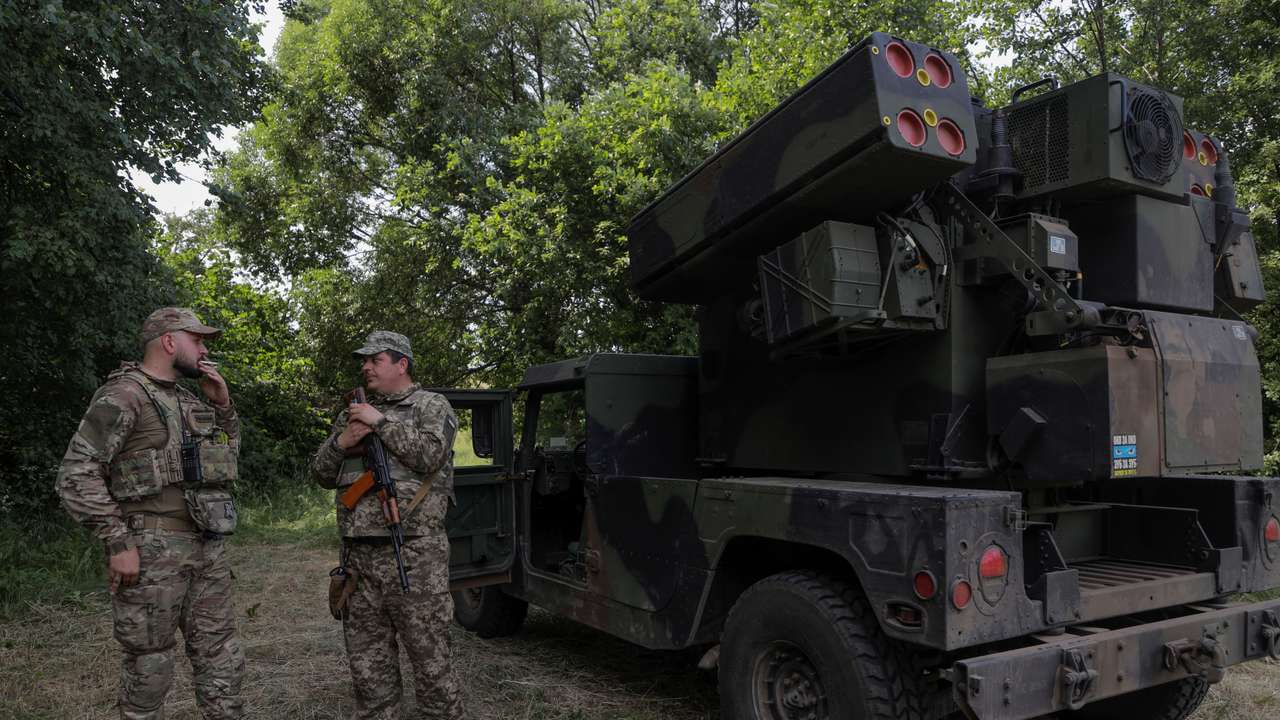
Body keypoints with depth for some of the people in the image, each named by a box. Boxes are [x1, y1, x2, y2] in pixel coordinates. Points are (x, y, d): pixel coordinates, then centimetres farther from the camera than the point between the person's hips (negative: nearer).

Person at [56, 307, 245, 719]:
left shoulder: (188, 400, 16)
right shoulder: (123, 395, -9)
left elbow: (230, 454, 25)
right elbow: (75, 475, -14)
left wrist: (222, 404, 10)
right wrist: (117, 542, -18)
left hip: (208, 550, 7)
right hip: (152, 550, -7)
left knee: (221, 661, 11)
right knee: (149, 667, 4)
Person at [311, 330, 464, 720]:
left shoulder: (432, 406, 3)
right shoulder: (354, 412, 20)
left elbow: (429, 455, -15)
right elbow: (322, 473, 17)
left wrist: (381, 421, -11)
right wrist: (341, 442, -2)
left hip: (414, 556, -5)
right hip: (357, 556, 6)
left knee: (430, 658, 0)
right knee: (367, 662, 11)